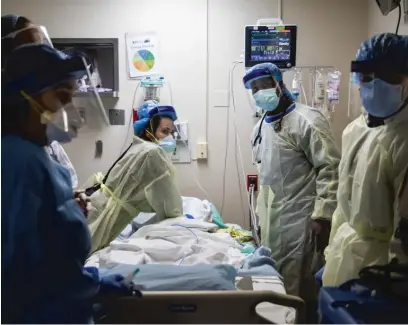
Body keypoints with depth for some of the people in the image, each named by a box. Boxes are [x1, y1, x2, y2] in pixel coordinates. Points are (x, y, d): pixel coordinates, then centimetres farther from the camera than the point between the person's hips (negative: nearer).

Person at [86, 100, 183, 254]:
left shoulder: (139, 148, 13)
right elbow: (167, 194, -11)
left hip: (100, 210, 10)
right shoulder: (153, 152, -18)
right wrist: (178, 215, 4)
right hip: (102, 217, -10)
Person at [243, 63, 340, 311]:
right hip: (272, 221, 8)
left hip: (300, 220, -8)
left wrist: (322, 216, -21)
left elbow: (330, 168, -16)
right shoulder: (260, 128, 14)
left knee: (297, 289, 0)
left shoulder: (307, 120, -12)